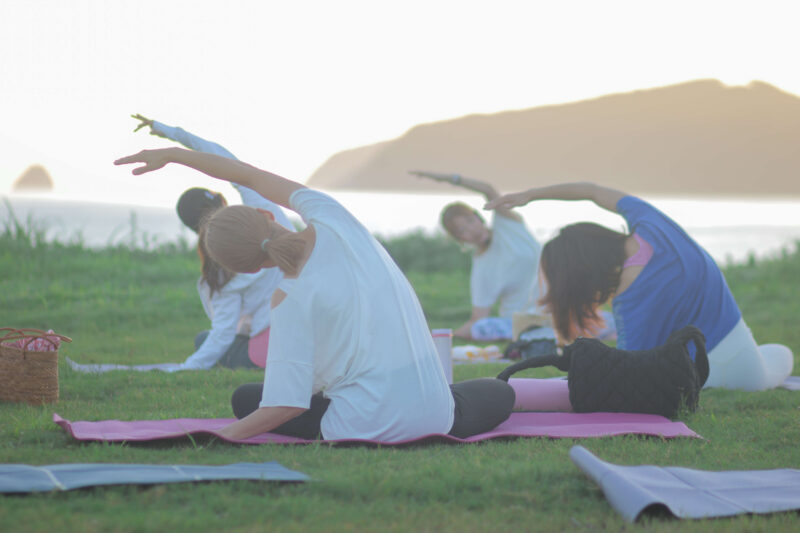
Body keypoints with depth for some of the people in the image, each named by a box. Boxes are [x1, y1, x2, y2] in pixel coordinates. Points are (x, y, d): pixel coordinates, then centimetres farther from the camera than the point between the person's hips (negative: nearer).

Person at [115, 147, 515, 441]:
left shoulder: (292, 299, -16)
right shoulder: (330, 218, -3)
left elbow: (287, 405, -18)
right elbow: (252, 176, 10)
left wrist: (227, 434, -7)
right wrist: (172, 154, 15)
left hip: (367, 425, -3)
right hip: (434, 414, 3)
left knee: (245, 399, 20)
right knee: (501, 394, 37)